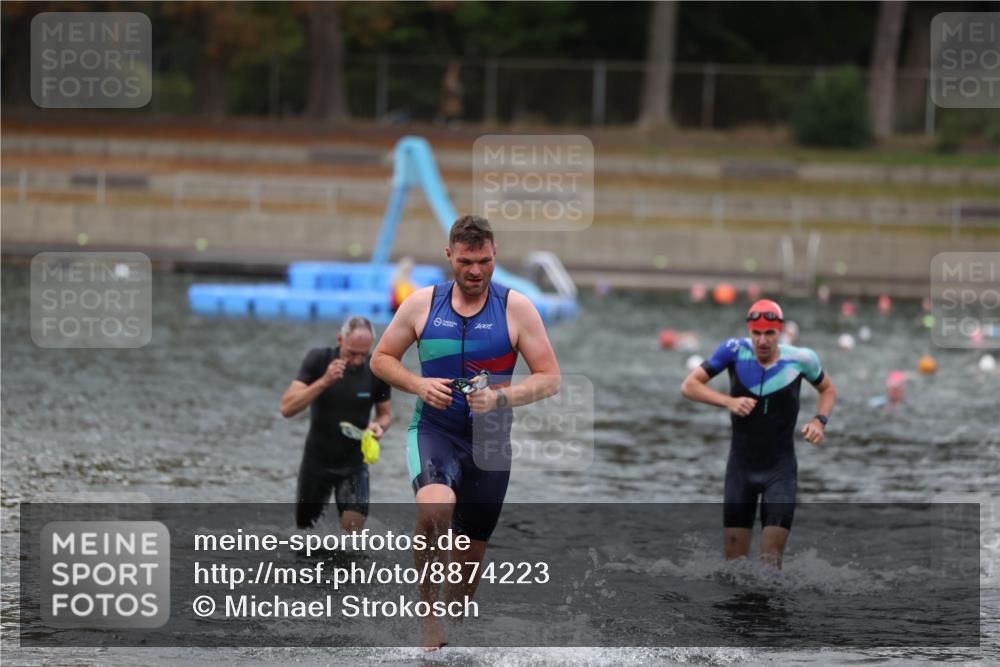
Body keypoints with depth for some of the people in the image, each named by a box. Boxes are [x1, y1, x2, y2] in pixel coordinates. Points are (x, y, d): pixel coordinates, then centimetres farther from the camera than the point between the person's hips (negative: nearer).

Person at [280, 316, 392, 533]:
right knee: (304, 526, 13)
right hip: (317, 458, 0)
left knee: (353, 526, -20)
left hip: (354, 462, 0)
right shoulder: (318, 359, -15)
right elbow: (287, 408, -22)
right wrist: (324, 381, -34)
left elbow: (385, 413, 4)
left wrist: (379, 425, -20)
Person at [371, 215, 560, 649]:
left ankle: (451, 635, 33)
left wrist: (499, 398, -21)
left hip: (489, 442, 1)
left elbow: (550, 378, -5)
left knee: (471, 553, 9)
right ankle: (429, 610, -16)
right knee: (435, 507, -33)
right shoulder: (423, 303, -1)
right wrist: (418, 385, -11)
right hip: (433, 430, -1)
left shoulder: (516, 308, -4)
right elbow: (381, 358, 8)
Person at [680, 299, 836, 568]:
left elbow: (827, 389, 12)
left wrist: (819, 420, -7)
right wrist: (728, 401, -21)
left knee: (771, 558, -11)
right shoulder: (735, 351, -10)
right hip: (740, 466, 1)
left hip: (780, 468, -1)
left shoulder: (800, 359, -9)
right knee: (735, 559, 3)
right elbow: (689, 386, -6)